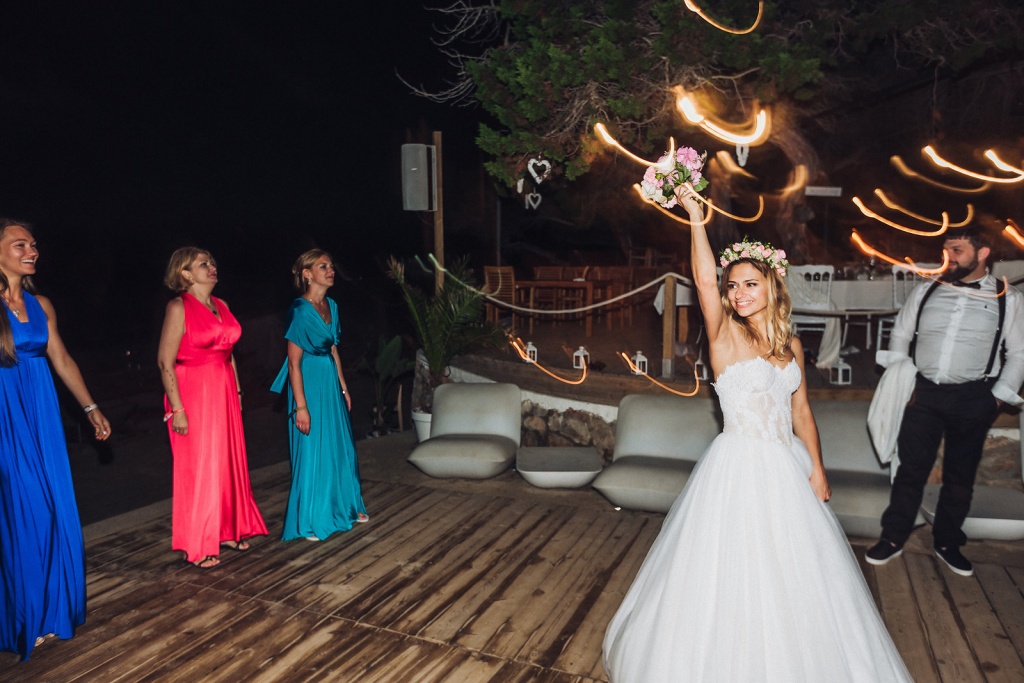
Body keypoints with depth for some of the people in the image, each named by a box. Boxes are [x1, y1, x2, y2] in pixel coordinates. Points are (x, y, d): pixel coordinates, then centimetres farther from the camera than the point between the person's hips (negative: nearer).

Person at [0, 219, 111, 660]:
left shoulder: (40, 305, 10)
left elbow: (63, 360, 15)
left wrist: (91, 408, 16)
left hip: (42, 412, 6)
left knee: (55, 510, 10)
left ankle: (53, 607, 28)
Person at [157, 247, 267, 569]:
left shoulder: (221, 306, 11)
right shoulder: (178, 307, -10)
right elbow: (165, 362, -14)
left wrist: (237, 391, 13)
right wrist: (177, 409, -17)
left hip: (223, 392, 7)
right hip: (193, 394, -7)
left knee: (229, 462, 13)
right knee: (198, 467, 1)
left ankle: (228, 530, 29)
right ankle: (197, 546, 15)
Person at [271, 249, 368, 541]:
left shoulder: (331, 305, 7)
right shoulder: (299, 310, -16)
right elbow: (294, 363, -17)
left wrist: (343, 387, 15)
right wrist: (301, 406, -19)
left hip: (331, 381, 8)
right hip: (309, 383, -8)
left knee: (340, 446, 17)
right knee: (311, 451, 2)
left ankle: (344, 507, 34)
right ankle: (308, 522, 18)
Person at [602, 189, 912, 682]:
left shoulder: (791, 345, 7)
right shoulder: (725, 335, -7)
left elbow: (800, 411, 10)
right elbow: (703, 280, -22)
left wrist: (817, 469, 3)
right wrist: (695, 218, -26)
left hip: (788, 467, 5)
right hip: (740, 467, -5)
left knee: (793, 573, 16)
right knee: (735, 574, 3)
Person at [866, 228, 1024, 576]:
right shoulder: (925, 292, 5)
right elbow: (901, 334, 12)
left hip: (973, 400, 0)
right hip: (923, 393, 1)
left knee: (960, 476, 12)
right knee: (910, 469, 3)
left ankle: (947, 543, 27)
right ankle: (892, 539, 14)